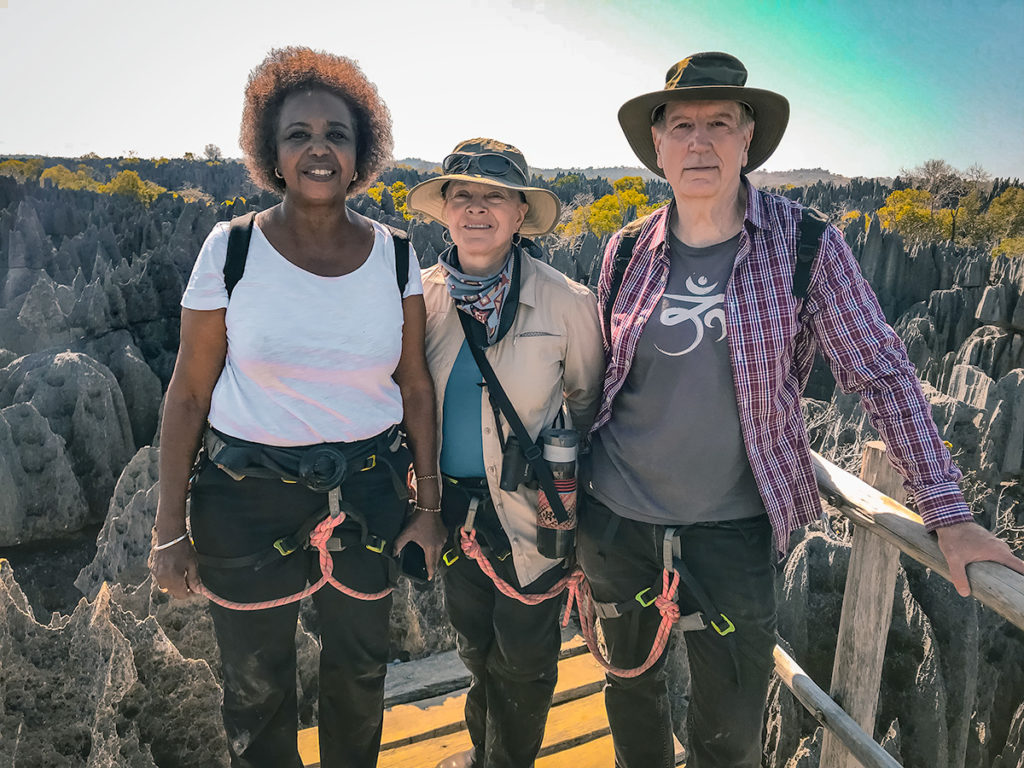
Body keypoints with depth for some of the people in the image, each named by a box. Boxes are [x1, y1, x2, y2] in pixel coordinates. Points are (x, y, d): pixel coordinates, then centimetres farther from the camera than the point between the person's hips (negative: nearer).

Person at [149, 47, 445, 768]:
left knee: (360, 672, 19)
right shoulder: (232, 249, -8)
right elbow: (189, 392, -5)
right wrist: (170, 531, -4)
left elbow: (416, 385, 2)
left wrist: (429, 506, 3)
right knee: (257, 687, 15)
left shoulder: (393, 254, -2)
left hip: (369, 487, 2)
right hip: (248, 493, -1)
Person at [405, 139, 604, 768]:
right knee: (475, 645, 23)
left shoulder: (566, 302, -15)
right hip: (454, 505, 4)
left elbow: (590, 397, 1)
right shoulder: (423, 296, -5)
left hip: (530, 511, -3)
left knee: (522, 658, 14)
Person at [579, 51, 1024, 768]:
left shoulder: (805, 244, -9)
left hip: (734, 531, -2)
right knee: (631, 685, 23)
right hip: (616, 520, 3)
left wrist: (949, 514, -8)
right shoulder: (629, 252, -2)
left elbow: (883, 373, -6)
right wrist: (570, 484, 13)